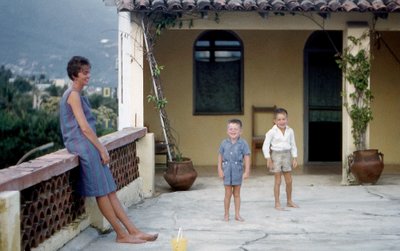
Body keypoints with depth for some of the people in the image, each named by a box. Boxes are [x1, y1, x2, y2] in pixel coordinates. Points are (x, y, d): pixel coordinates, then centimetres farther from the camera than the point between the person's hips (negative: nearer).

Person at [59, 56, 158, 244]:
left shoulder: (77, 95, 21)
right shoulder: (73, 95, -9)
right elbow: (84, 127, -15)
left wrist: (100, 147, 11)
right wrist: (101, 149, -10)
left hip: (88, 146, 10)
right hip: (83, 146, -10)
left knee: (110, 191, 5)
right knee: (101, 192, -6)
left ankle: (133, 231, 4)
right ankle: (122, 234, -3)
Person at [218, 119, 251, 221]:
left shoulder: (243, 143, -6)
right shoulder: (224, 143, -1)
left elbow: (247, 157, -6)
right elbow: (220, 157, 4)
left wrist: (247, 171, -9)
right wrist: (220, 169, -1)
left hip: (237, 170, 0)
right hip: (227, 170, 1)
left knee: (236, 194, 9)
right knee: (228, 194, 5)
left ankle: (237, 214, 18)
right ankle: (226, 214, 16)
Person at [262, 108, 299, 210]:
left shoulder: (290, 131, 1)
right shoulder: (272, 132, -10)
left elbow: (293, 145, 9)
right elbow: (265, 146, -8)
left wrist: (294, 158, 5)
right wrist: (268, 159, -11)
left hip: (287, 155, 4)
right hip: (276, 155, -4)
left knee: (289, 181, 9)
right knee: (278, 181, 0)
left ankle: (289, 201, 24)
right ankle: (277, 203, 8)